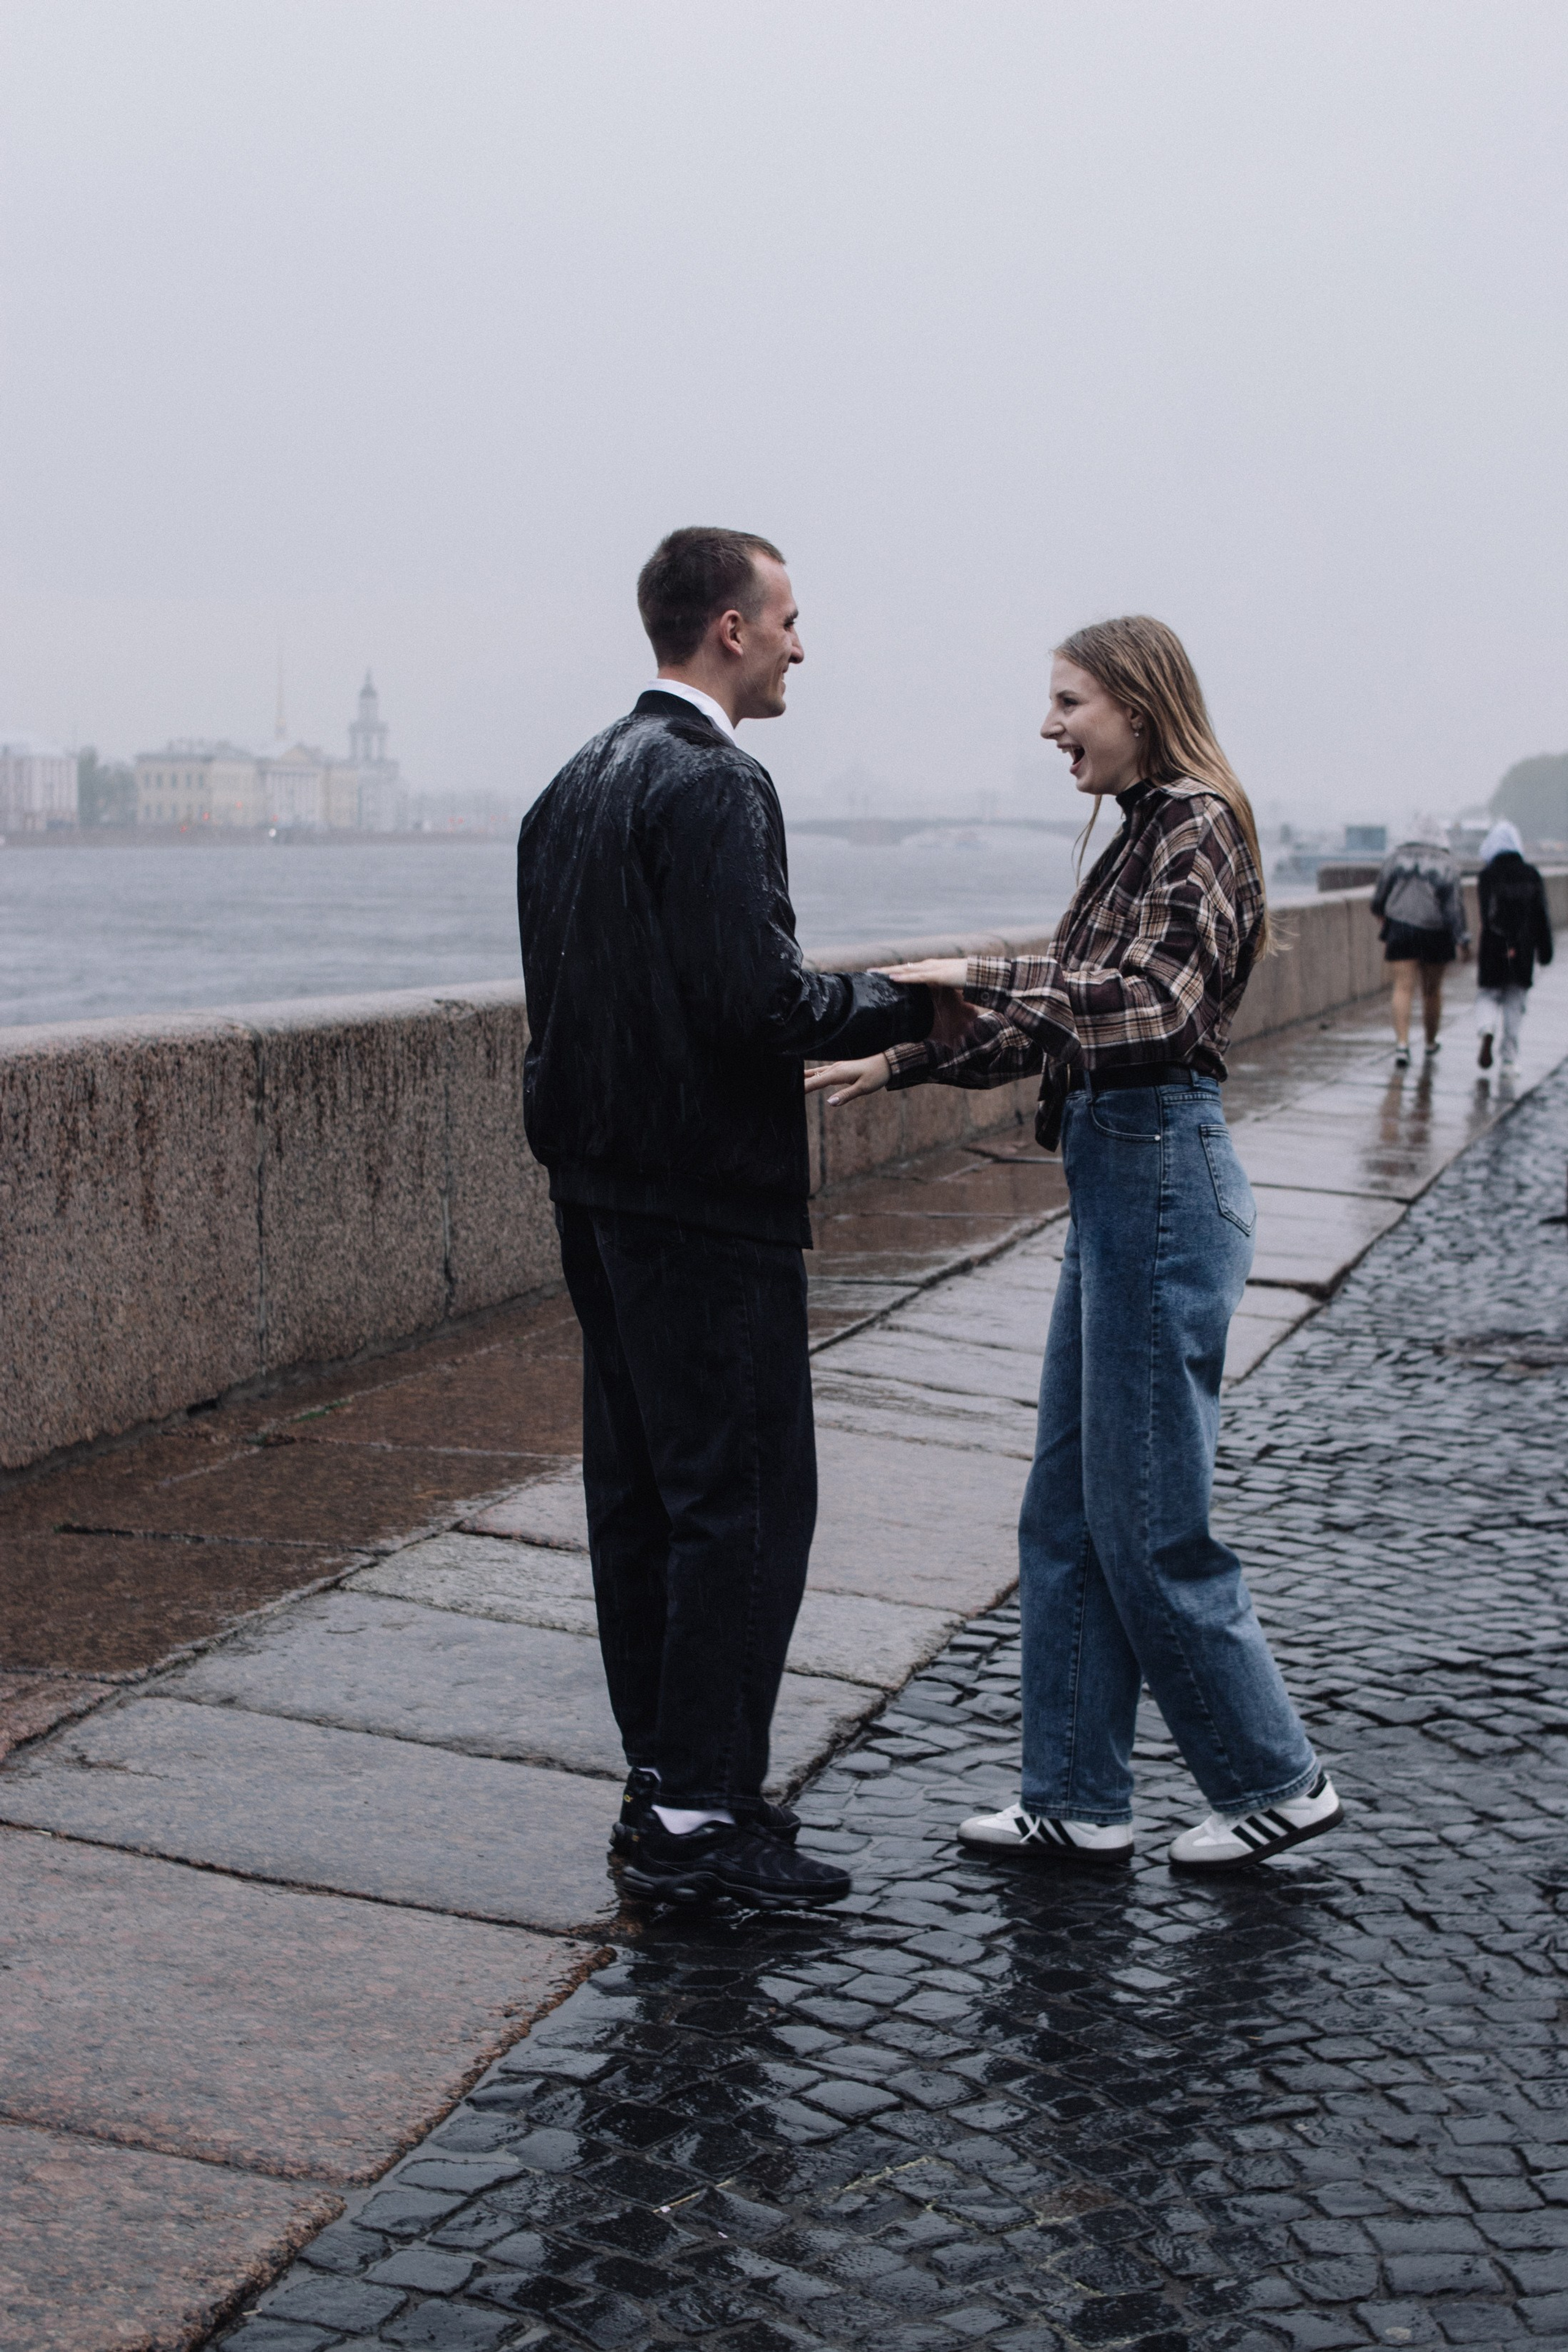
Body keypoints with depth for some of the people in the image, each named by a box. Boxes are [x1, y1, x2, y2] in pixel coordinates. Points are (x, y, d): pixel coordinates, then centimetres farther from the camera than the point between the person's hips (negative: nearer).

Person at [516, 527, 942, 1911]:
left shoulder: (579, 783, 14)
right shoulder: (716, 785, -15)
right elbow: (758, 998, -23)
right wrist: (907, 1007, -9)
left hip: (599, 1188, 10)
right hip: (707, 1198, -10)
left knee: (642, 1487, 13)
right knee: (746, 1500, -3)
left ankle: (664, 1783, 23)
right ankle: (700, 1818, 2)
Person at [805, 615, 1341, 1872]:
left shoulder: (1199, 825, -11)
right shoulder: (1144, 837, 16)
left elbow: (1151, 999, -26)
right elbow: (1055, 1026, 17)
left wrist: (978, 975, -24)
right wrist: (900, 1062, 13)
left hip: (1163, 1178, -10)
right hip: (1116, 1177, 10)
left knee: (1149, 1523, -1)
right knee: (1069, 1513, 12)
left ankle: (1277, 1779, 14)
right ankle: (1079, 1800, 20)